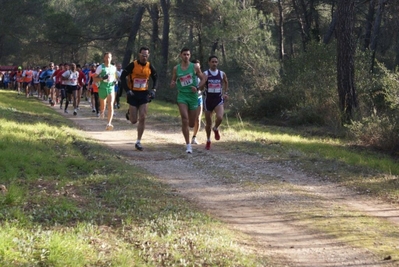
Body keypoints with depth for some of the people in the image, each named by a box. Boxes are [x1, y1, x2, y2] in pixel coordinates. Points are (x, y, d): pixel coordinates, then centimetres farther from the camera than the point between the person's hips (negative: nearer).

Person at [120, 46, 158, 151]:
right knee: (134, 121, -1)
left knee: (142, 119, -5)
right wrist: (127, 90, -15)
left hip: (144, 94, 3)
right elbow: (123, 77, -7)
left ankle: (138, 142, 4)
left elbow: (155, 78, 14)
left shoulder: (150, 67, -1)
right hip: (133, 94, -2)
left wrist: (153, 90, 0)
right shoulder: (133, 65, -11)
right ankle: (129, 114, 37)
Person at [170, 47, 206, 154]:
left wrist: (197, 87, -13)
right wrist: (172, 84, -10)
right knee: (185, 120, -17)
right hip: (182, 96, -1)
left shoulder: (195, 67, 0)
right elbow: (173, 80, 14)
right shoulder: (176, 68, 4)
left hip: (193, 96, 1)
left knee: (191, 124, 7)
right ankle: (188, 145, -12)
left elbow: (203, 79, 4)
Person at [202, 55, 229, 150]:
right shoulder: (205, 74, -5)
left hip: (218, 99, 0)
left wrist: (225, 93, 15)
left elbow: (226, 83, 22)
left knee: (220, 118, -25)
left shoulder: (222, 74, 2)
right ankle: (208, 141, 28)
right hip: (208, 99, 0)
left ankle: (216, 129, 9)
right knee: (208, 122, 7)